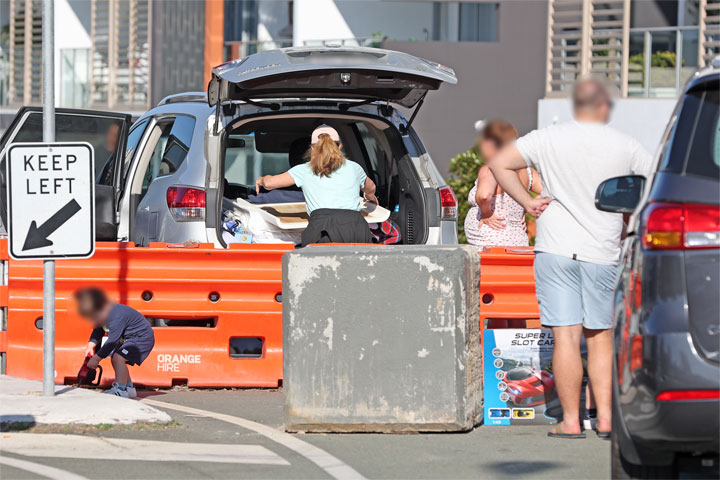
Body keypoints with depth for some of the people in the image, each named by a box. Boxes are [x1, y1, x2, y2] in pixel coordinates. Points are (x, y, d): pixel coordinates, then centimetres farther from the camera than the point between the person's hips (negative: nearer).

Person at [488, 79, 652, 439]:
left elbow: (499, 164, -4)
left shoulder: (549, 139, 0)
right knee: (600, 337, 11)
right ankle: (605, 418, 6)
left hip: (556, 249, -1)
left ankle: (570, 420, -2)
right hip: (603, 254, 1)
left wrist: (527, 201, 1)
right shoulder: (624, 146, 3)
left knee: (566, 336, -2)